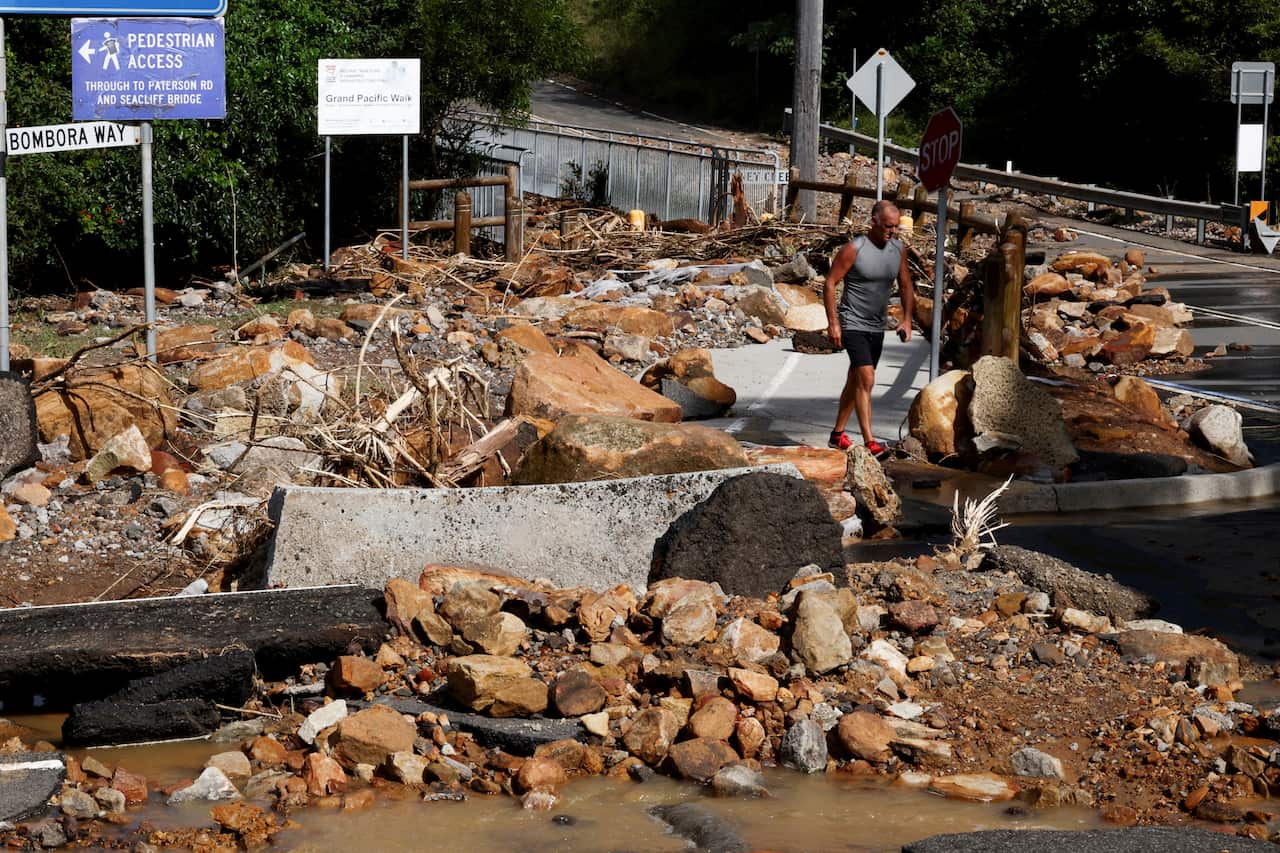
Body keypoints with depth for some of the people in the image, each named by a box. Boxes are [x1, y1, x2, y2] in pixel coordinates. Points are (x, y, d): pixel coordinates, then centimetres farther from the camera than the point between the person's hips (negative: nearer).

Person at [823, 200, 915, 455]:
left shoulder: (899, 249, 3)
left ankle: (838, 434, 27)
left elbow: (906, 286, 14)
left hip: (877, 327, 7)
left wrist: (906, 319, 2)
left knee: (855, 381, 15)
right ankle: (869, 441, -20)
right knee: (866, 380, -17)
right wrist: (833, 322, -14)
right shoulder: (854, 249, -15)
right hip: (852, 325, -7)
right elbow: (830, 283, -11)